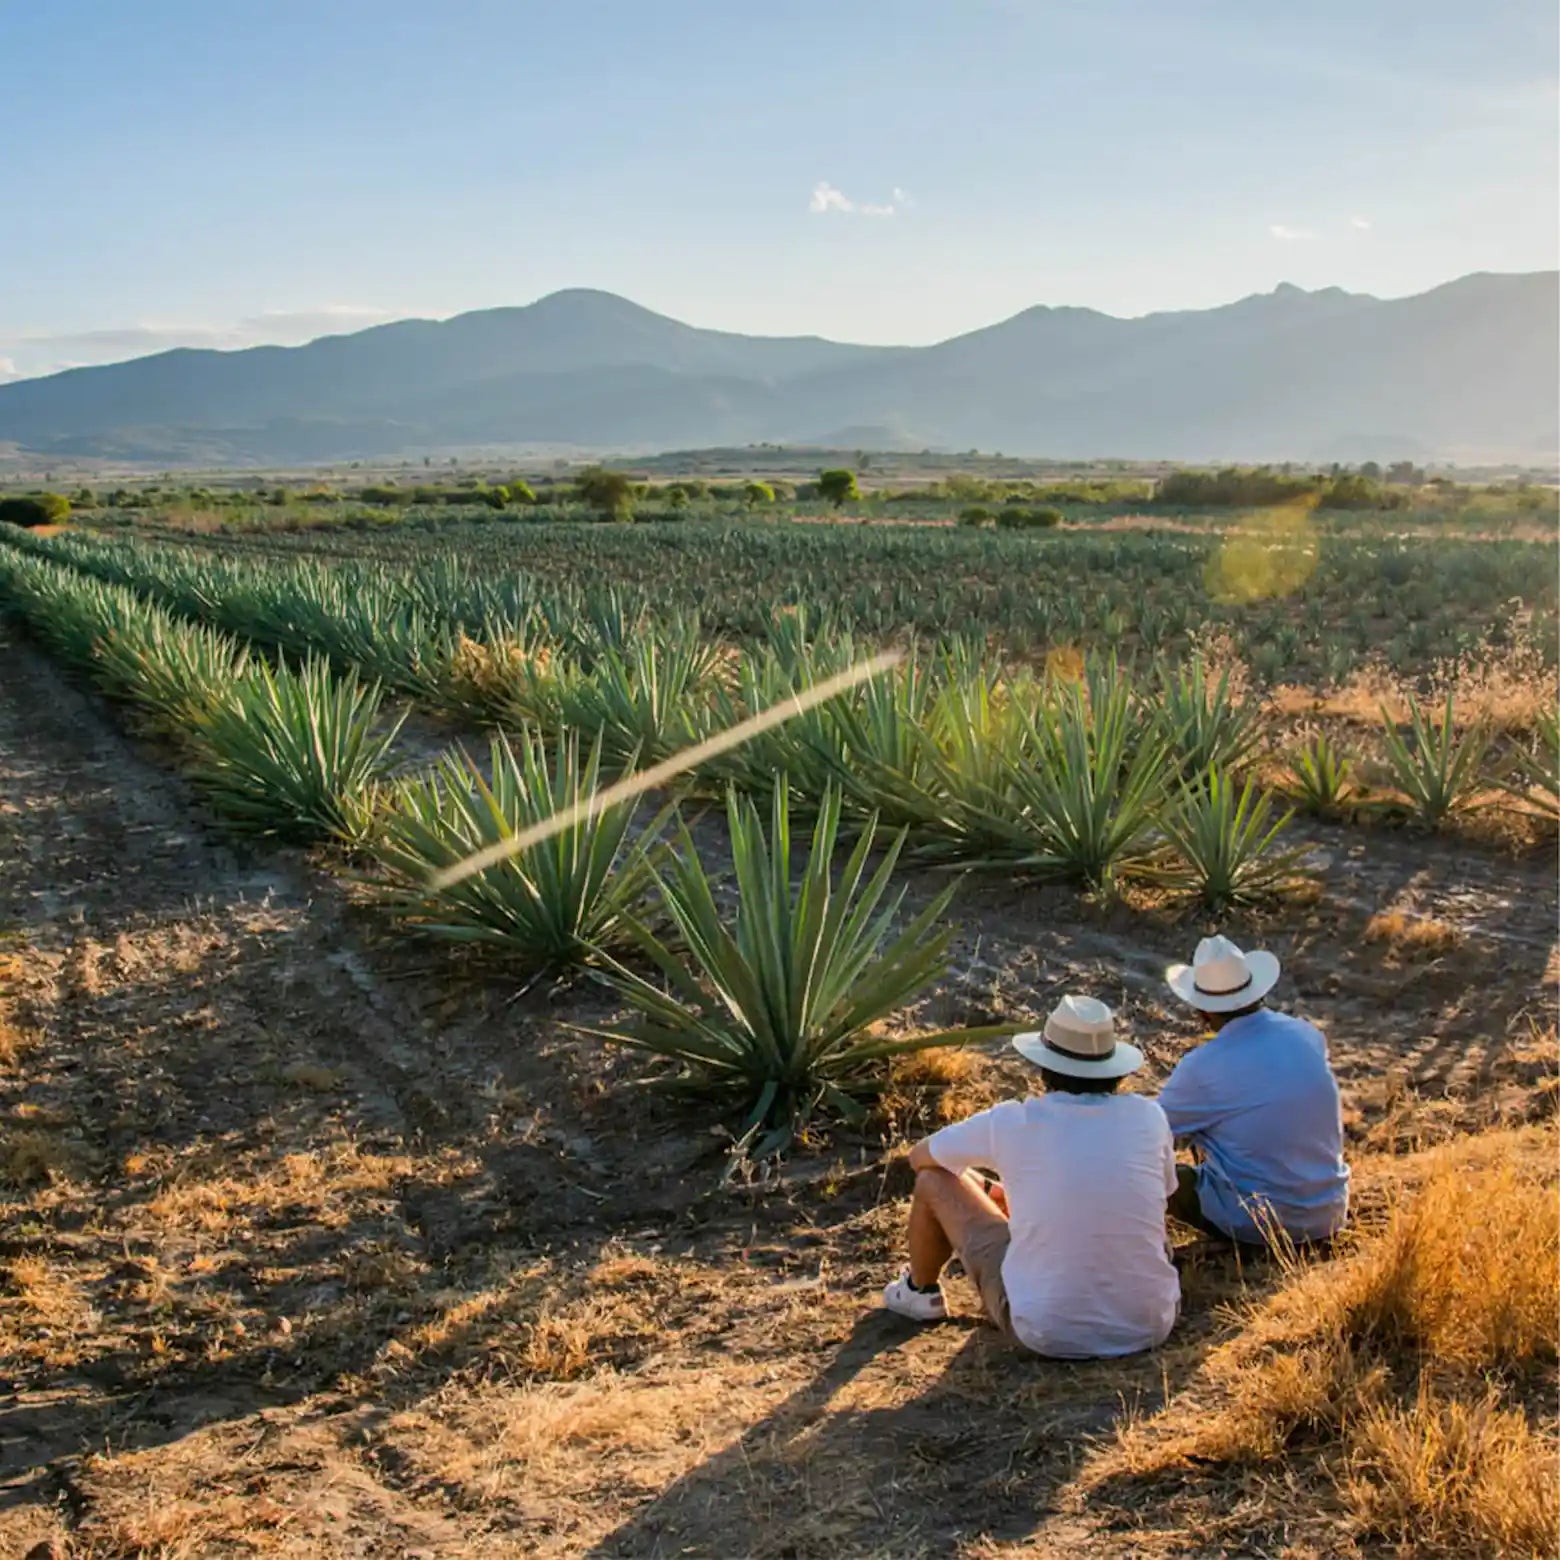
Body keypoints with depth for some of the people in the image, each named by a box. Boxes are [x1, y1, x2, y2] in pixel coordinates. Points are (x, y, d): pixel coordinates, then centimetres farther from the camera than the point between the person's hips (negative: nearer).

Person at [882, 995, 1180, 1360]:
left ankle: (921, 1292, 40)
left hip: (1049, 1335, -3)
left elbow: (920, 1157, 8)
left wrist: (989, 1190, 29)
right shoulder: (1149, 1118, -6)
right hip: (1150, 1328, 3)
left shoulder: (1011, 1123, -12)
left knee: (934, 1181, 13)